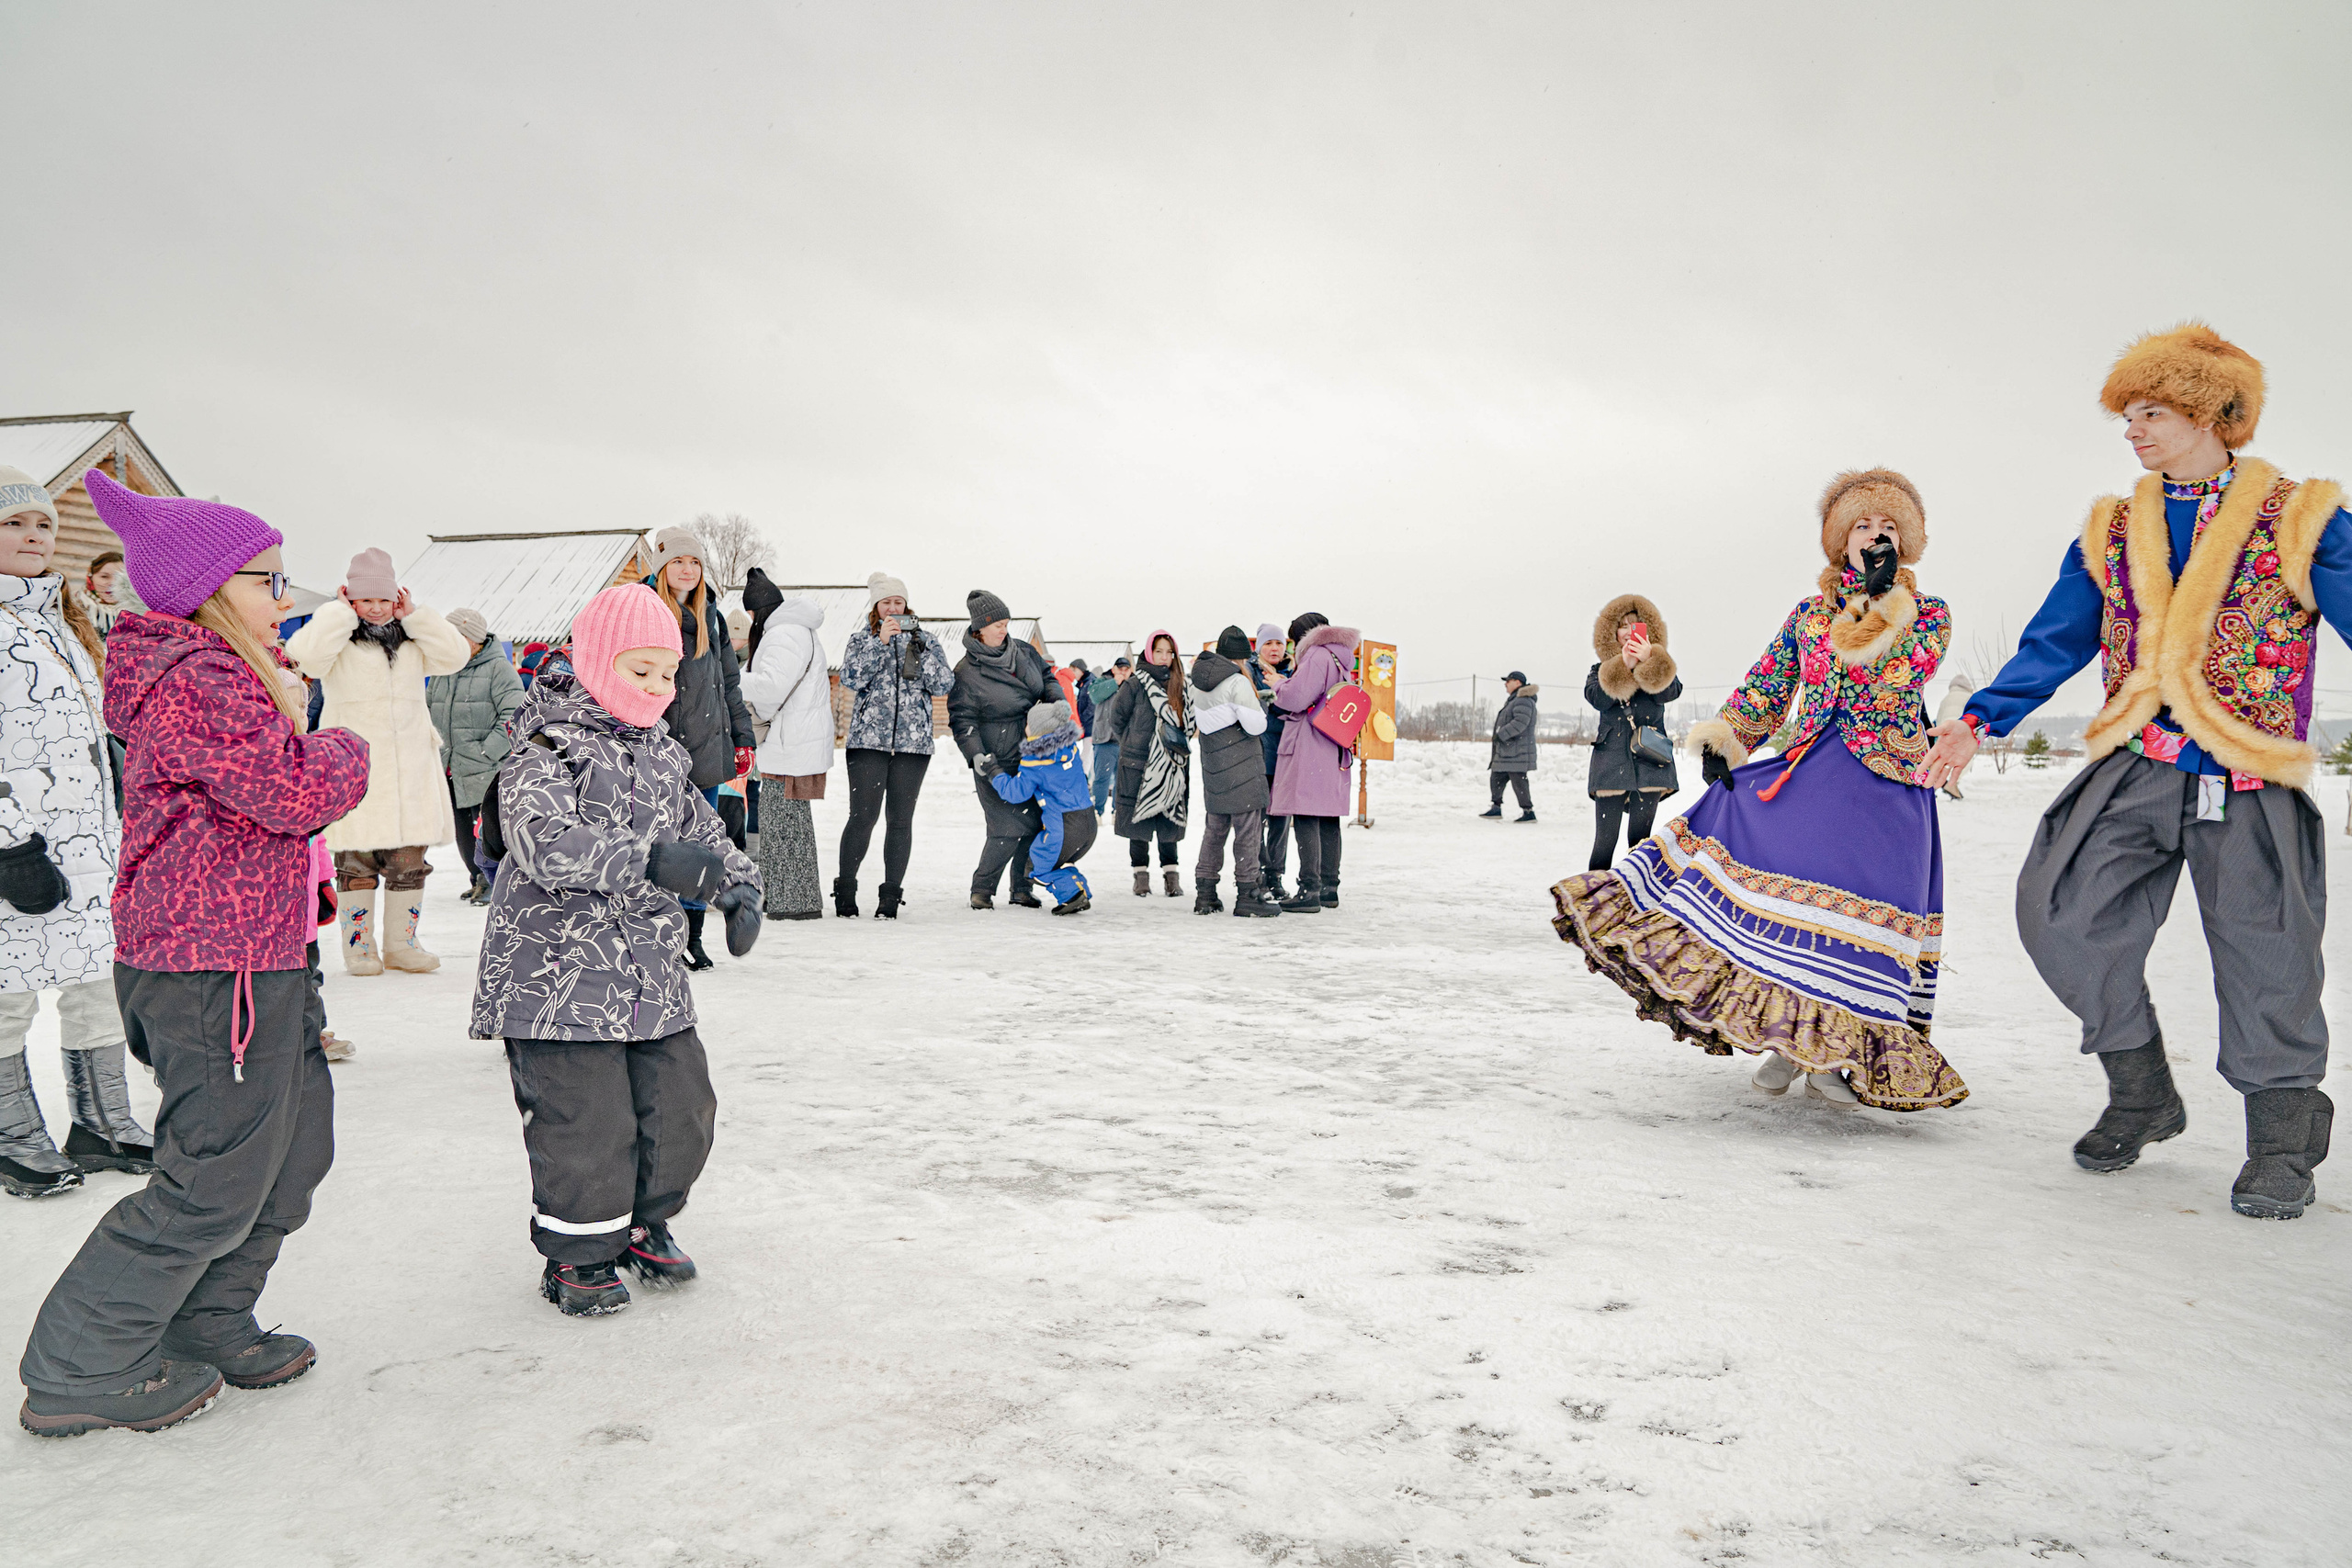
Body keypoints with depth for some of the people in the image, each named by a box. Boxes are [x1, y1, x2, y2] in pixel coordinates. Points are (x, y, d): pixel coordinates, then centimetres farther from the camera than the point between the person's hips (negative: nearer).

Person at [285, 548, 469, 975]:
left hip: (409, 768, 4)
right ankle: (359, 948, 11)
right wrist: (343, 612, -10)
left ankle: (402, 944, 18)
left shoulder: (412, 640, 14)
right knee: (357, 862, -1)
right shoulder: (339, 640, 1)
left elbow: (455, 656, 1)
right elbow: (304, 654, -20)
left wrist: (414, 616, -1)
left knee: (409, 860, 7)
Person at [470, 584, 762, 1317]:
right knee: (584, 1122, -2)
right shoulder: (547, 749, -12)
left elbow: (703, 832, 22)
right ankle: (577, 1257, 19)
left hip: (652, 973, 7)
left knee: (680, 1105, 11)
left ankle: (642, 1225, 33)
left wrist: (738, 887, 1)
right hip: (559, 971, -7)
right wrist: (649, 859, -40)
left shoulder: (664, 755, 13)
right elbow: (544, 841, -28)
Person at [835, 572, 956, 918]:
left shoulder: (925, 640, 12)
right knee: (862, 816, -6)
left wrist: (920, 649, -10)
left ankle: (891, 895, 9)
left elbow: (944, 686, 1)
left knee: (901, 819, 2)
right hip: (868, 740, -1)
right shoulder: (862, 638, 10)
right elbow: (851, 678, -7)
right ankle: (845, 890, 8)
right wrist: (880, 641, -14)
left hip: (913, 743, 1)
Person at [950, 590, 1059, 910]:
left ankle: (1021, 888, 23)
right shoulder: (966, 672, -12)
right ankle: (982, 889, 9)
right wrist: (976, 756, -24)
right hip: (995, 763, -6)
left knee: (1033, 823, 8)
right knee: (1009, 829, -11)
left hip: (1031, 754, 6)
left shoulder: (1023, 652, 5)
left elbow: (1047, 677, 20)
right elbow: (962, 720, -11)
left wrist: (1057, 701, 1)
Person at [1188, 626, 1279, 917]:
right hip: (1243, 768, -7)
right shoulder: (1237, 682, -15)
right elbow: (1257, 725, -15)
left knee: (1214, 828, 15)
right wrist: (1253, 694, 1)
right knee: (1249, 829, -1)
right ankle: (1248, 894, 0)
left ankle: (1205, 893, 16)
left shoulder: (1196, 683, 9)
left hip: (1212, 767, 7)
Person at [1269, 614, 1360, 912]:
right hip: (1335, 752, 9)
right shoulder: (1341, 660, 19)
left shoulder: (1317, 655, -9)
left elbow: (1297, 698, -16)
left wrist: (1280, 686, 4)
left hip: (1310, 749, -9)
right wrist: (1286, 688, 20)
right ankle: (1329, 888, 16)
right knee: (1328, 820, 11)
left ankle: (1309, 890, -13)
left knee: (1306, 818, -9)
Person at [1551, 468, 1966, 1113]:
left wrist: (1881, 596, -13)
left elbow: (1893, 679, -12)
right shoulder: (1809, 613, 15)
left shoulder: (1929, 615, 7)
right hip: (1811, 769, 2)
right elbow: (1764, 687, 13)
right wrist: (1722, 738, -1)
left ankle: (1830, 1052, 2)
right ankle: (1786, 1038, 1)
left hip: (1888, 783, -2)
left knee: (1862, 903, -12)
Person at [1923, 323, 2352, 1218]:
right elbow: (2053, 643, 11)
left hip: (2248, 785, -3)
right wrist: (1980, 721, -2)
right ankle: (2141, 1094, 17)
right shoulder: (2109, 532, 13)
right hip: (2133, 773, 4)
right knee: (2066, 919, -5)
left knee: (2264, 959, -1)